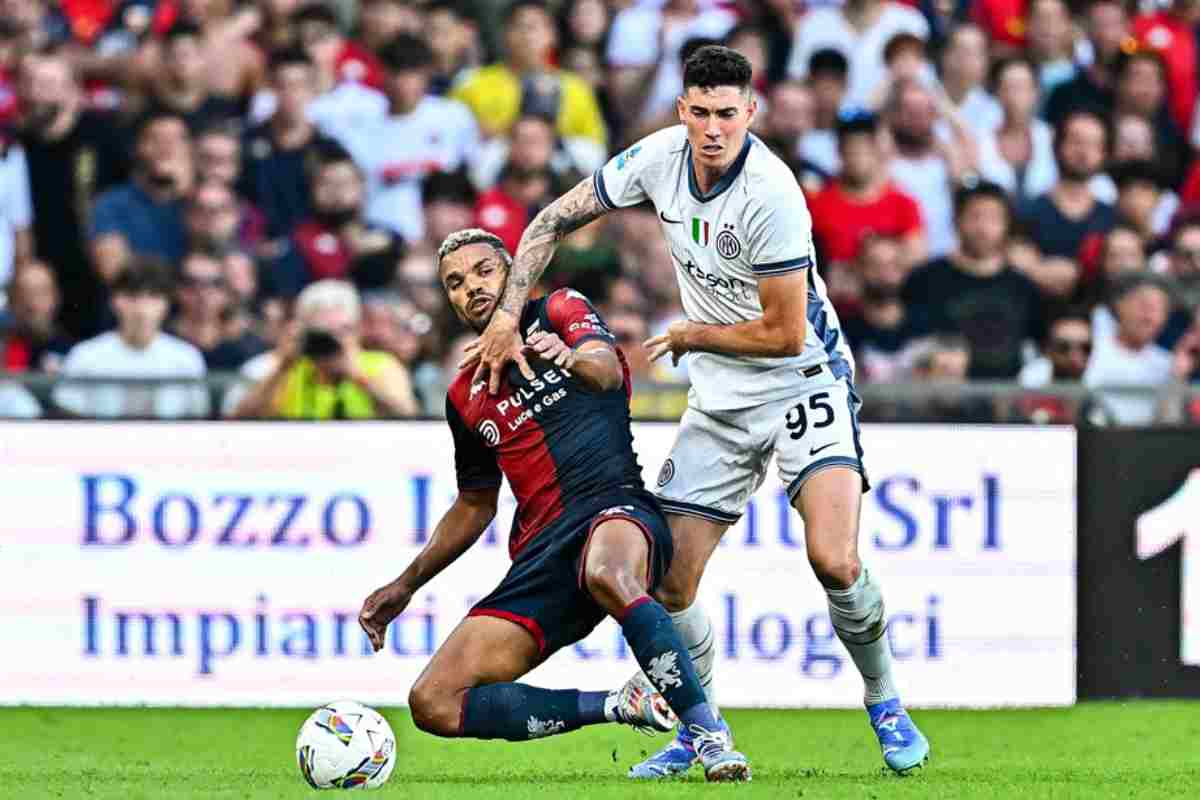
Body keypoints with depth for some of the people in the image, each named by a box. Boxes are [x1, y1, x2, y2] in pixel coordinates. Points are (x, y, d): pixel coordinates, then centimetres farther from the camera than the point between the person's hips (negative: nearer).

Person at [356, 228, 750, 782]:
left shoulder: (560, 310, 7)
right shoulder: (465, 398, 22)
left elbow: (608, 370, -16)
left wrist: (570, 357, -40)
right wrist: (405, 585, 29)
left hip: (617, 509, -6)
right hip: (541, 547, 6)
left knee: (609, 576, -45)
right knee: (433, 704, -12)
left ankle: (711, 738, -37)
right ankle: (620, 707, -7)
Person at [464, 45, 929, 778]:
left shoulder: (771, 194, -26)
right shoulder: (659, 158, -7)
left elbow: (784, 334, -22)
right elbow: (554, 222, 6)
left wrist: (686, 336, -9)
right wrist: (509, 314, -3)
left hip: (803, 383, -6)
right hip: (719, 400, 6)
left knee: (835, 561, -24)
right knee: (669, 580, 0)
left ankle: (886, 704, 1)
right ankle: (700, 731, 22)